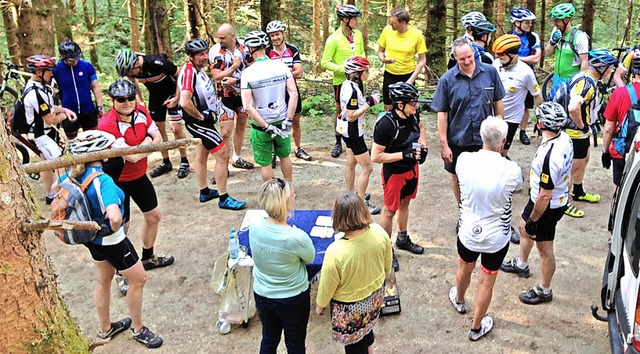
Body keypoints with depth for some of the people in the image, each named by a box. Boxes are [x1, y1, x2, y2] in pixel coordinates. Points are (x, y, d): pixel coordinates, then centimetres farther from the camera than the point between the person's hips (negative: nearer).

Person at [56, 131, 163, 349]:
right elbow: (114, 217, -46)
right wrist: (115, 229, -23)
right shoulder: (103, 181, -33)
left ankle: (105, 330, 43)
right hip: (110, 240, -8)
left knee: (103, 280, 25)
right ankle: (138, 330, 27)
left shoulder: (75, 172, -7)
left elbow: (55, 187, 15)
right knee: (138, 279, 11)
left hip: (92, 236, 8)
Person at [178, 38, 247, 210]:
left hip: (205, 118, 10)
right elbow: (185, 102, -37)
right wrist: (200, 117, -23)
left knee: (202, 155, 21)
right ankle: (224, 199, 0)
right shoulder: (189, 72, -26)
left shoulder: (198, 69, 5)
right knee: (223, 155, -8)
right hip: (198, 123, -10)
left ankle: (205, 192, 37)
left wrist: (218, 107, 15)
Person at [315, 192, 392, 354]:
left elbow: (327, 285, -20)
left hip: (350, 307, -5)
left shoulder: (335, 252, -38)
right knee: (366, 327, 35)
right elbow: (387, 265, -5)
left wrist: (320, 305, 1)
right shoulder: (379, 232, -24)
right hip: (375, 295, 5)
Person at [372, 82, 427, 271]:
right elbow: (376, 156, -27)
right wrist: (404, 154, -30)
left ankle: (402, 239, 46)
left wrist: (423, 147, -5)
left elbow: (420, 128, 13)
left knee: (404, 203, 24)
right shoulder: (386, 124, -32)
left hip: (412, 168, 7)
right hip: (394, 172, -7)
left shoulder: (413, 114, -12)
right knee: (390, 210, 9)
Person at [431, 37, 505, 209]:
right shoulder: (447, 80, -11)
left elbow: (498, 103, 5)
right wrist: (444, 145, -9)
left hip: (485, 139, 1)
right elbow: (442, 114, -8)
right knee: (458, 178, 15)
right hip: (458, 140, -1)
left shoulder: (490, 72, -6)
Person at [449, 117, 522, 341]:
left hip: (467, 232, 2)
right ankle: (476, 327, 36)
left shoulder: (464, 160, -20)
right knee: (487, 282, 17)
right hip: (496, 238, -2)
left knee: (464, 268, 29)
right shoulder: (511, 170, -25)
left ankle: (459, 301, 59)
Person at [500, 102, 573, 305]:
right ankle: (521, 265, 53)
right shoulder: (565, 138, -8)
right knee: (523, 227, 29)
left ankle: (544, 291, 32)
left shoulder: (549, 157, -37)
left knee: (544, 249, 10)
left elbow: (545, 196, -30)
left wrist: (533, 220, -15)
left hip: (547, 207, -10)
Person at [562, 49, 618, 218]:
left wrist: (585, 125, 15)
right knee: (575, 166, 3)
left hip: (581, 131, 10)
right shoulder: (586, 83, -28)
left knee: (584, 160, 25)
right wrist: (581, 126, -25)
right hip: (576, 133, -10)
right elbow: (573, 108, -43)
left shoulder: (583, 76, 3)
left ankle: (578, 192, 44)